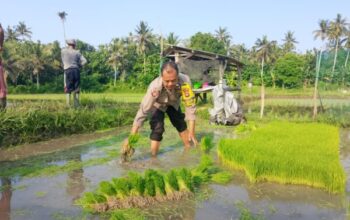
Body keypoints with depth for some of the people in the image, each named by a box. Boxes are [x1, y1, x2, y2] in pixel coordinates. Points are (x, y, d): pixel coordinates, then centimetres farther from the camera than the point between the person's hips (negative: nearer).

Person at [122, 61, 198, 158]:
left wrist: (191, 132, -37)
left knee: (181, 124, 12)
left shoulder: (185, 81, -42)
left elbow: (190, 105, -36)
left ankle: (189, 149, 32)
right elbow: (143, 111, -44)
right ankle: (153, 157, -4)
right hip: (158, 104, -3)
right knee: (157, 128, -17)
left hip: (173, 103, 3)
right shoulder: (155, 87, -45)